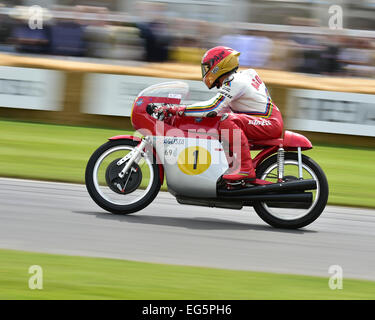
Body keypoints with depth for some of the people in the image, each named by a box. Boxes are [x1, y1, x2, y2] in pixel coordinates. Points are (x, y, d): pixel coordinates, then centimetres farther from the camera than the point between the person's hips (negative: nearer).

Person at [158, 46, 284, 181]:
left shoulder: (234, 83, -15)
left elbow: (213, 107, -22)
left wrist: (179, 110, -19)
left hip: (271, 123, -10)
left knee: (226, 120, -30)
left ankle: (245, 169, -34)